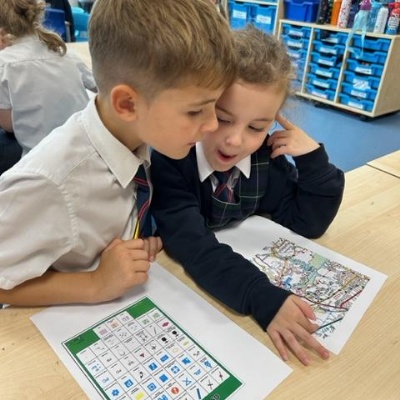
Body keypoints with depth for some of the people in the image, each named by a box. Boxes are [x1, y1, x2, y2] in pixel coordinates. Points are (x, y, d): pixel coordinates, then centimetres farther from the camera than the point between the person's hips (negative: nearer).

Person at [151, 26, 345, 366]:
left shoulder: (266, 157, -10)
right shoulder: (170, 159, -24)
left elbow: (308, 222, -5)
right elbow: (191, 246, -32)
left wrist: (312, 158, -17)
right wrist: (263, 299, -43)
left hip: (240, 265, 5)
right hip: (172, 276, -4)